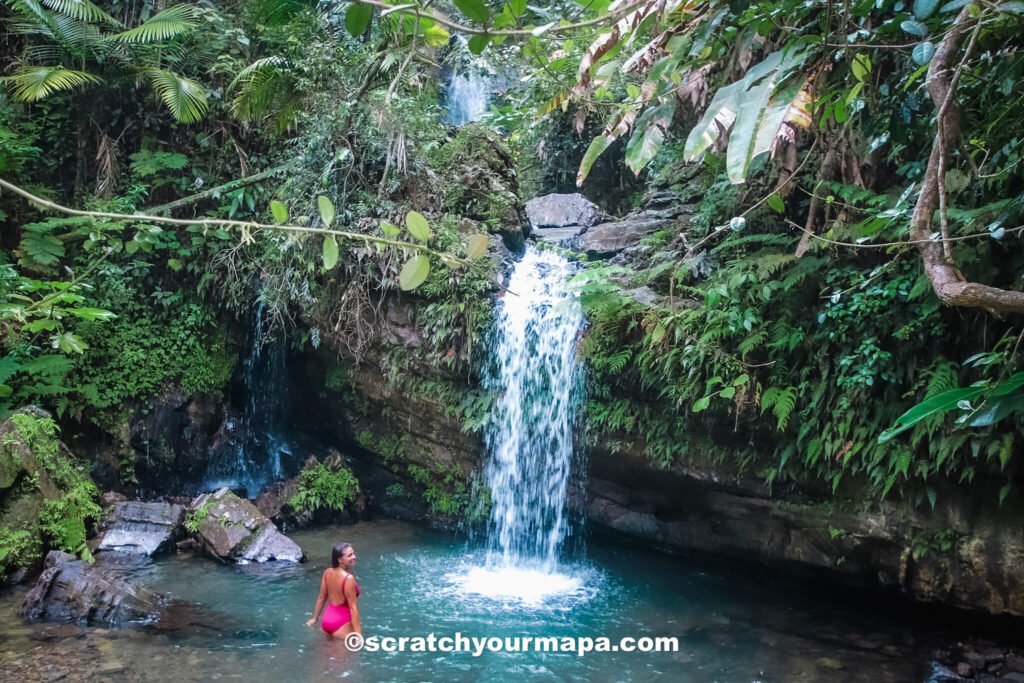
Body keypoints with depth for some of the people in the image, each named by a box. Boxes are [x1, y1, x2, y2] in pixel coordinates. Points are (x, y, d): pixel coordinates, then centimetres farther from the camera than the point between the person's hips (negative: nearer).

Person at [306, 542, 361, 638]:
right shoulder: (349, 578, -22)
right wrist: (358, 633, -20)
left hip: (327, 619, 8)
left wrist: (315, 618, 23)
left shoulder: (327, 572, -1)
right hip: (342, 623, -8)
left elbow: (321, 598, 10)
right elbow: (353, 607, -22)